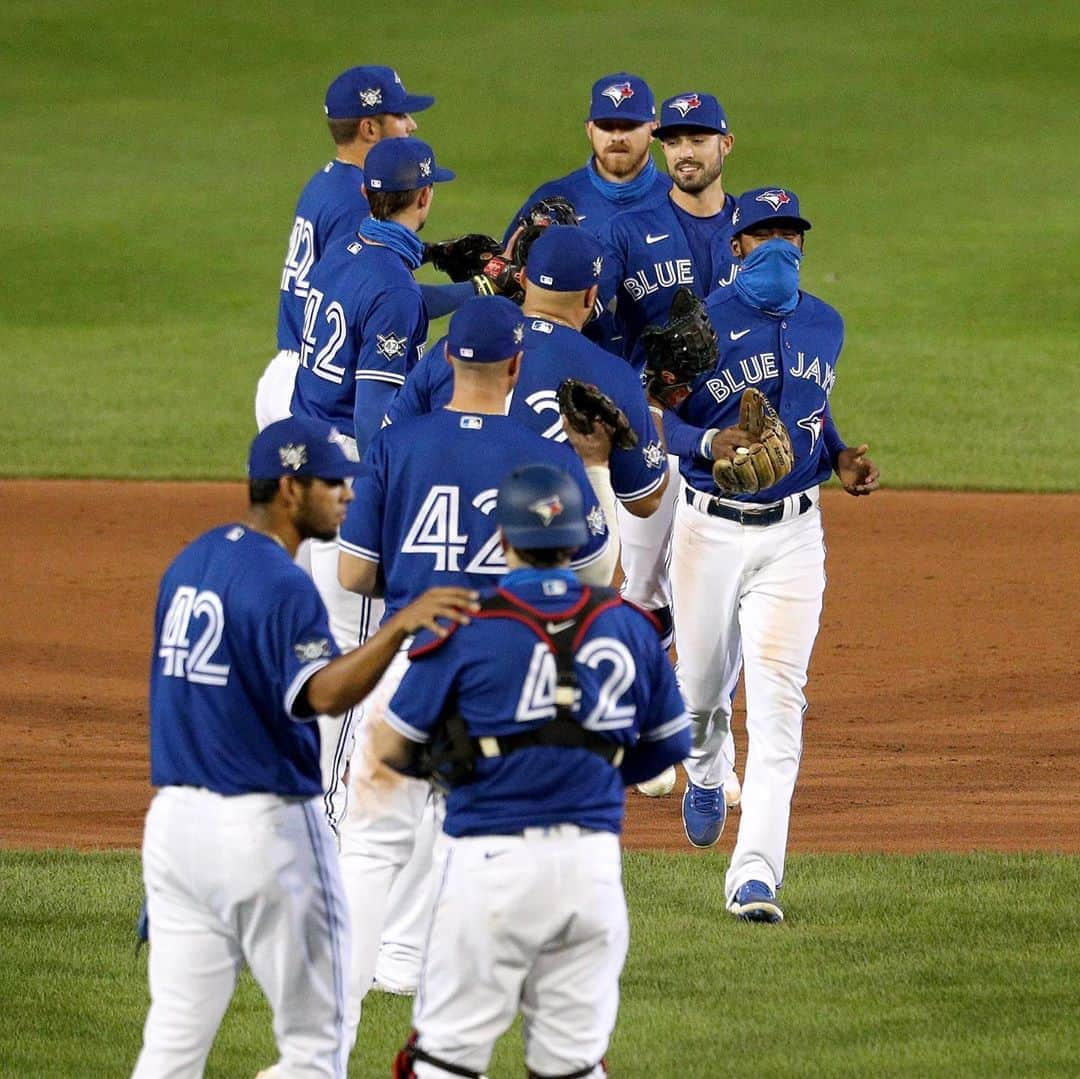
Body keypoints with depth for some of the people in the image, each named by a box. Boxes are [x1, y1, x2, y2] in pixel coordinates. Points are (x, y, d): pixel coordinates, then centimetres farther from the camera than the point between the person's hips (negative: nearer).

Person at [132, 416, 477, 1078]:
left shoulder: (190, 563, 11)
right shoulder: (282, 583, -16)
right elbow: (323, 692, -32)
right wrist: (400, 626, -45)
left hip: (173, 818, 8)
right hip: (265, 824, -8)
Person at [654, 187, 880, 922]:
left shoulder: (825, 326, 7)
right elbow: (654, 421, -7)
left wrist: (842, 457, 3)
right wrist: (708, 442, -27)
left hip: (792, 536, 2)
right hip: (710, 529, -2)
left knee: (778, 698, -12)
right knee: (702, 687, 12)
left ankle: (756, 874, -16)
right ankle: (707, 775, 51)